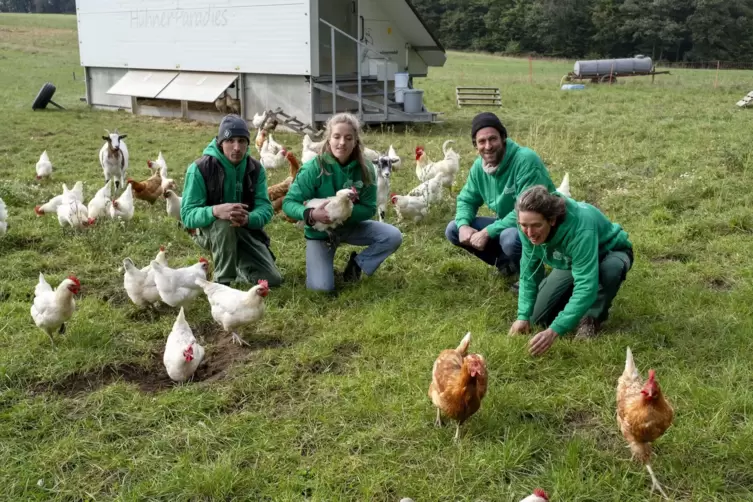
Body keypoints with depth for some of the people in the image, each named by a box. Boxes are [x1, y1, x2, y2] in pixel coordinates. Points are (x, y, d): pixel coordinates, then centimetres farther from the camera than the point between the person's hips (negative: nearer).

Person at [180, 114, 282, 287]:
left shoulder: (255, 168, -8)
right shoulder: (201, 168, -21)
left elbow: (265, 208, -15)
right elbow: (187, 214, -26)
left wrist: (247, 219, -40)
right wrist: (215, 211, -49)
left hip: (246, 230, 4)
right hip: (210, 229, -4)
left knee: (272, 279, -8)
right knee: (224, 223, -40)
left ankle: (238, 264, 24)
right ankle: (222, 281, -20)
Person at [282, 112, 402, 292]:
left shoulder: (365, 169, -16)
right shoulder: (314, 168, -24)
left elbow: (369, 209, -12)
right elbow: (288, 203, -21)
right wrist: (311, 214, -41)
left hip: (351, 225, 3)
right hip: (320, 230, -3)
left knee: (394, 237, -18)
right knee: (321, 286, -18)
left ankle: (357, 263, 7)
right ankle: (323, 264, 18)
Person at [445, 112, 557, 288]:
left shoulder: (526, 159, -27)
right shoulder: (479, 166, -5)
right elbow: (466, 200, 8)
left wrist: (487, 232, -31)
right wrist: (464, 225, -14)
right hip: (507, 225, 7)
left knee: (510, 237, -40)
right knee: (453, 230, -3)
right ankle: (507, 263, 9)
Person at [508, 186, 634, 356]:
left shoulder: (580, 227, -43)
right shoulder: (529, 226, -27)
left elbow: (586, 286, -47)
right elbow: (529, 271, -13)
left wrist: (554, 331, -52)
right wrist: (523, 316, -21)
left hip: (609, 254, -4)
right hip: (570, 260, 5)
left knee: (611, 269, -41)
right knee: (537, 317, -5)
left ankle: (593, 317, -12)